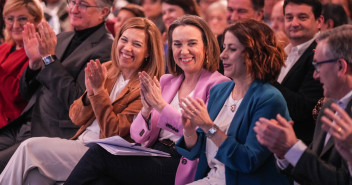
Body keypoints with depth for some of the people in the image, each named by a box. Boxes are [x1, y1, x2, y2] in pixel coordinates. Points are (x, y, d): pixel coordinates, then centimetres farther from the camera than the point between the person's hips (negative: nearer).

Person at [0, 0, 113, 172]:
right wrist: (34, 61, -1)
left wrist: (49, 58, -15)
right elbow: (26, 93, 19)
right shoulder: (62, 39, 17)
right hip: (22, 126, 8)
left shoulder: (106, 49, -8)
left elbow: (76, 102, -18)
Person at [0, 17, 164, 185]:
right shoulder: (105, 70, 11)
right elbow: (76, 118, 11)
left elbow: (114, 133, -13)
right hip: (80, 143, 6)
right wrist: (90, 93, -9)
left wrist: (99, 91, -16)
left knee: (30, 147, -18)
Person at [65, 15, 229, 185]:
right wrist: (146, 111, -10)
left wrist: (160, 104, -15)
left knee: (99, 153, -20)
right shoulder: (166, 81, 18)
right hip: (153, 156, 5)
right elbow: (140, 138, 12)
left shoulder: (218, 85, -1)